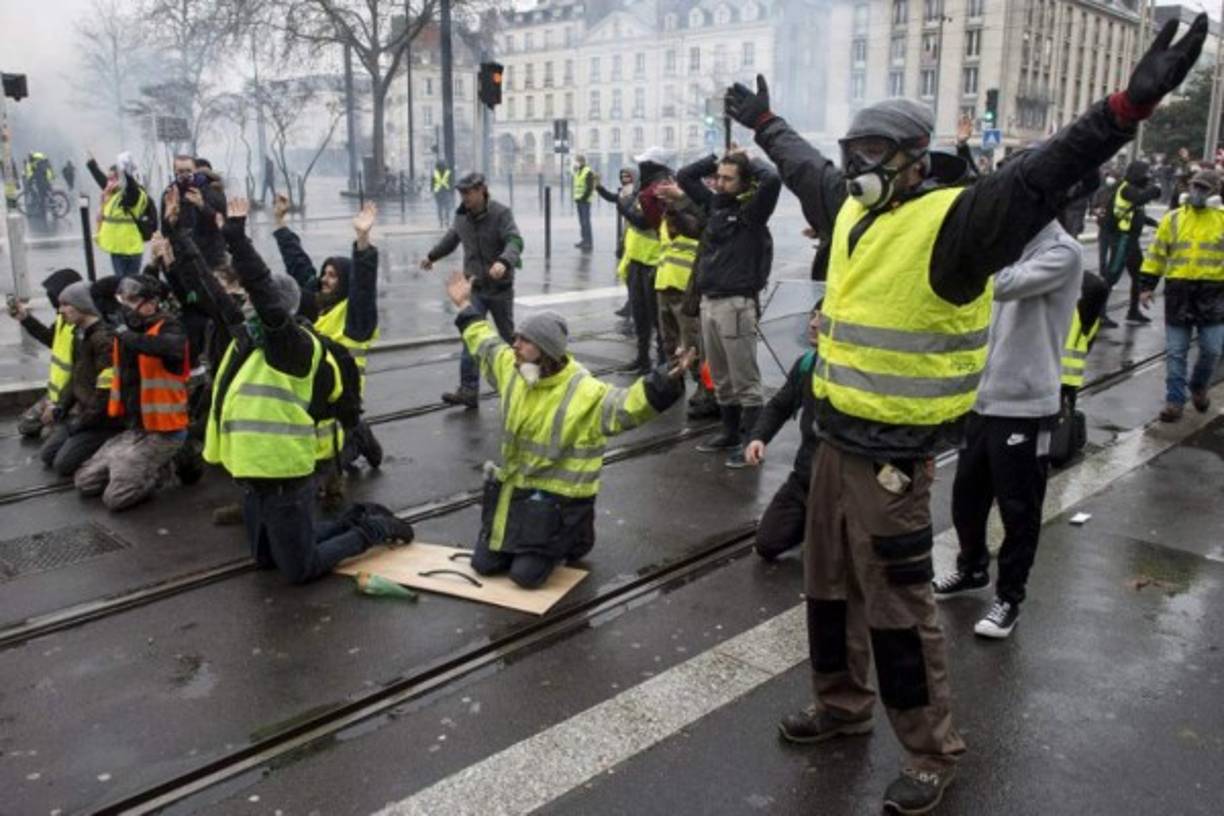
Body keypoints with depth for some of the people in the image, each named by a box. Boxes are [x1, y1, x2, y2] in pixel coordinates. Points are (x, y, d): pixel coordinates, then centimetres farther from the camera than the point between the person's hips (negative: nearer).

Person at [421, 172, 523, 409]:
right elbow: (451, 238, 23)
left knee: (508, 335, 11)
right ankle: (469, 390, -13)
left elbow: (515, 241, -30)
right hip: (474, 287, 4)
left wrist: (504, 261, -50)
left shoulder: (501, 213, -15)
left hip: (500, 287, -4)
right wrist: (432, 256, 37)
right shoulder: (462, 216, 3)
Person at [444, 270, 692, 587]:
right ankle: (533, 536, 37)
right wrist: (465, 307, 26)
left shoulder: (586, 393, -24)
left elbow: (629, 405, -36)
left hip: (557, 498, -7)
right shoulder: (512, 369, -2)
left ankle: (573, 538, 20)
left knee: (526, 574, -10)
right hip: (511, 487, 7)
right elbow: (485, 345, 17)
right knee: (484, 565, 11)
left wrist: (666, 383, -52)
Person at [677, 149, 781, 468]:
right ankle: (730, 433, 28)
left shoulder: (752, 210, -7)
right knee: (721, 379, 16)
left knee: (745, 381, -2)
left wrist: (751, 161, -7)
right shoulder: (714, 203, 11)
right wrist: (716, 160, 10)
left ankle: (749, 441, 4)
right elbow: (684, 176, 20)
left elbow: (772, 179, -25)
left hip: (737, 304, -7)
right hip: (708, 301, 7)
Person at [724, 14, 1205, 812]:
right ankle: (843, 703, 43)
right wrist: (764, 122, 39)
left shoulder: (950, 220, -18)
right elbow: (808, 167, 27)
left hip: (894, 454, -8)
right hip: (836, 437, 9)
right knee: (831, 585, 21)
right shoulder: (854, 211, 8)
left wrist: (1128, 107, -45)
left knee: (898, 609, 2)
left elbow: (1034, 180, -32)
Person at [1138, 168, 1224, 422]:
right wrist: (1147, 285, 2)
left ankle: (1198, 387, 28)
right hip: (1178, 292, 1)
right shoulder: (1172, 218, 5)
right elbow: (1156, 254, 7)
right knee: (1176, 351, 3)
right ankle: (1175, 400, 10)